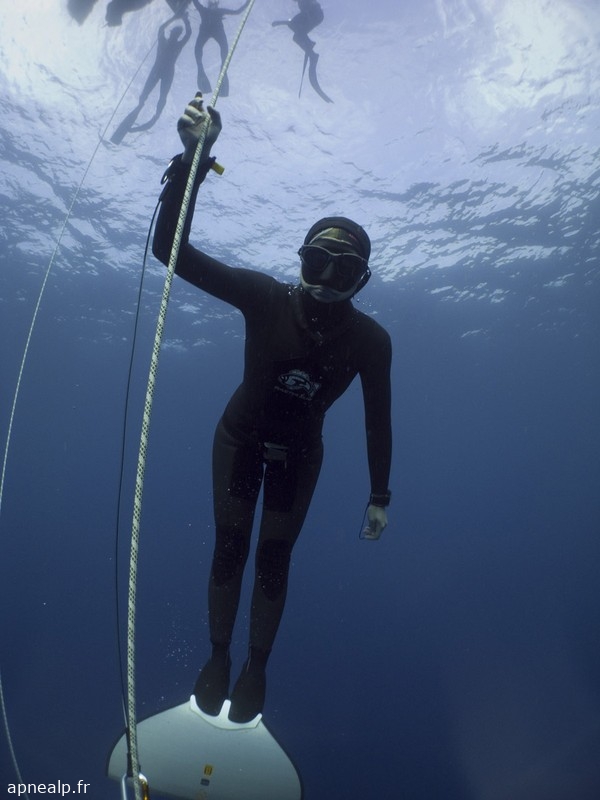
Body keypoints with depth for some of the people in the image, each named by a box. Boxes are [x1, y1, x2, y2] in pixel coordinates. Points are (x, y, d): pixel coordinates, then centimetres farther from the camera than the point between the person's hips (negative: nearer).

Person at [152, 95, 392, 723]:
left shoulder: (371, 340, -21)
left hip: (298, 454, 0)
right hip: (240, 438, 0)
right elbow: (170, 250, -33)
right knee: (229, 550, 7)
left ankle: (256, 667, 30)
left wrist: (380, 496, -3)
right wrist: (193, 159, -46)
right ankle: (217, 657, 31)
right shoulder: (264, 297, -26)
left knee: (273, 560, 7)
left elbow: (378, 421, -9)